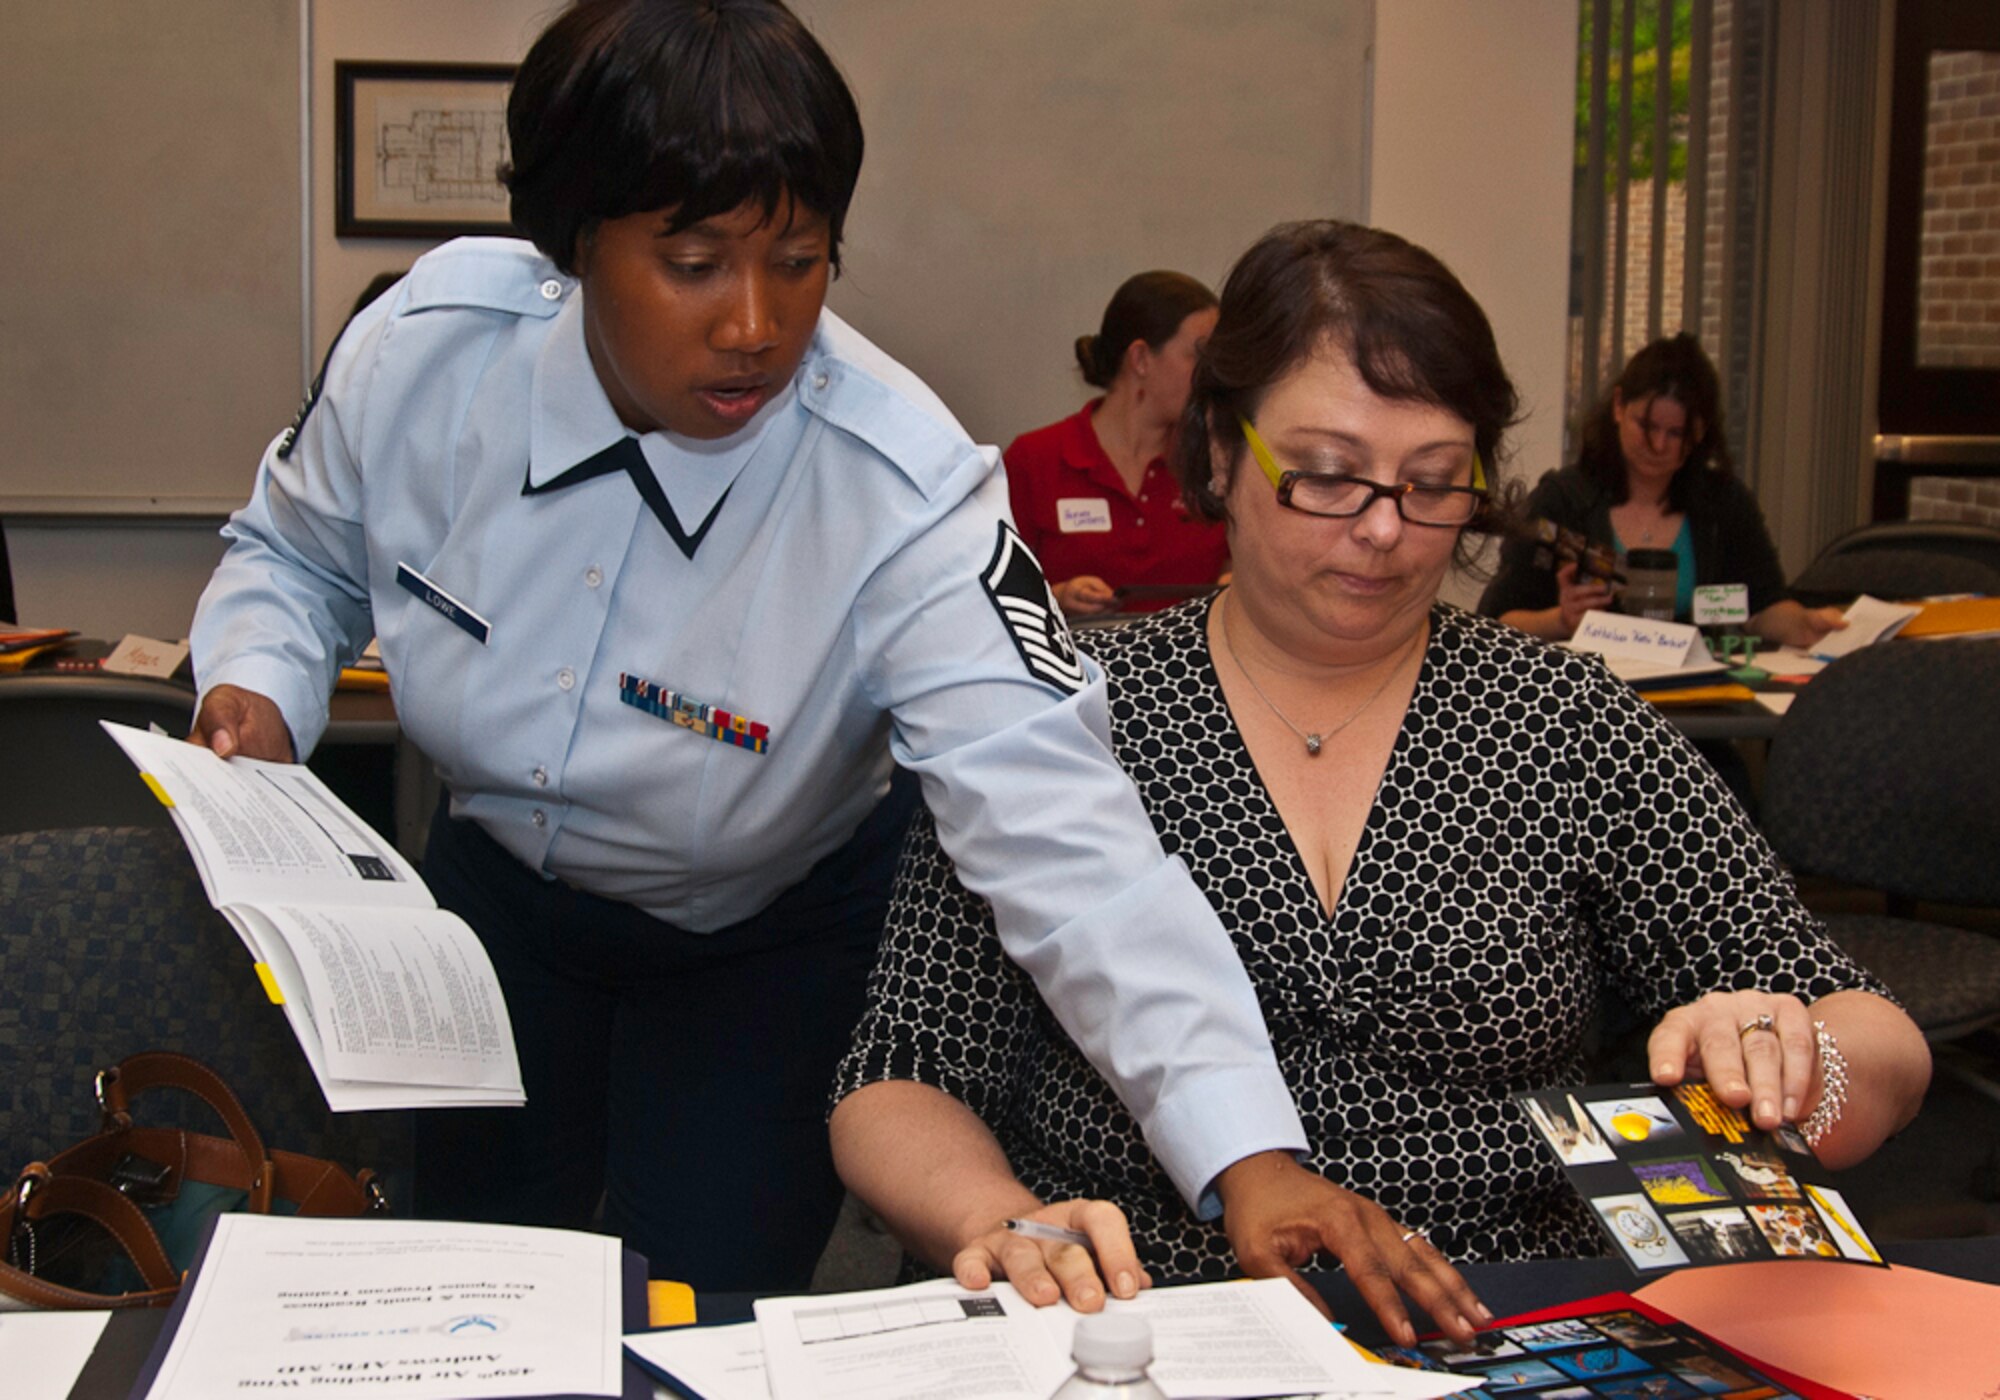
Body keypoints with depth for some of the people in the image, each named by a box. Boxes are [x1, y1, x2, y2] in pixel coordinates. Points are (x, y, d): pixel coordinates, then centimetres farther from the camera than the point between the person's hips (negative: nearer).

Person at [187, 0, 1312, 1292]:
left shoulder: (902, 495, -35)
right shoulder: (428, 343, -23)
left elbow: (1060, 835, -43)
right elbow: (301, 555, 0)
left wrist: (1249, 1162, -54)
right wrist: (259, 693, -22)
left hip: (769, 941, -3)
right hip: (497, 881, 4)